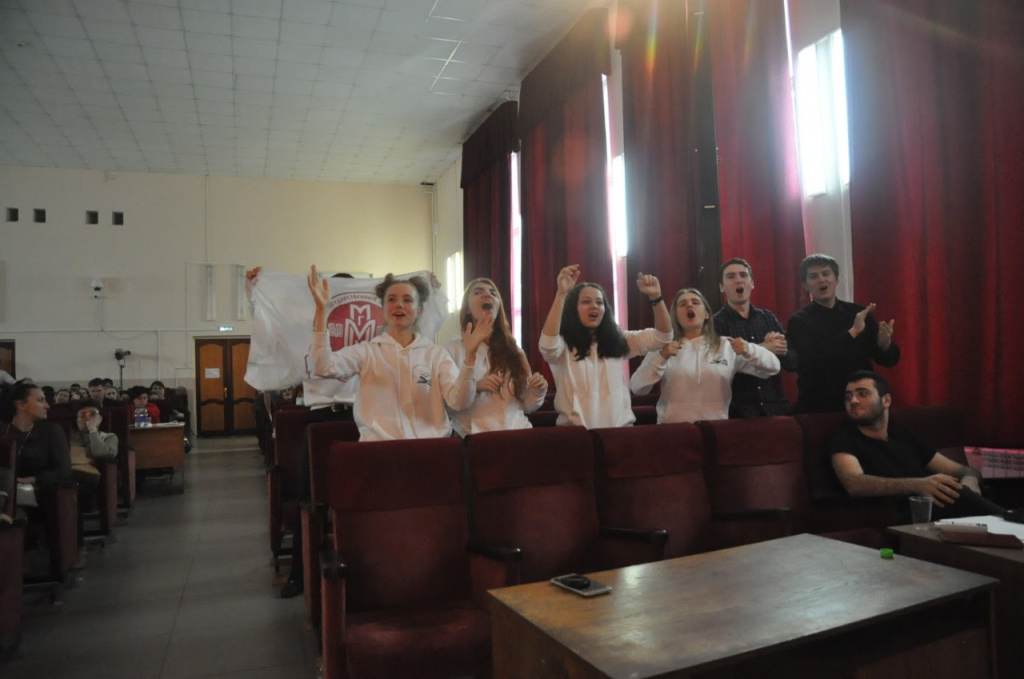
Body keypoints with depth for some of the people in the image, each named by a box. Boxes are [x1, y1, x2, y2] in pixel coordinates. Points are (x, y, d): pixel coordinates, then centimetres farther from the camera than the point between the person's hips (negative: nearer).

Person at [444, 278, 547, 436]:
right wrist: (475, 387, -16)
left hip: (518, 432, 4)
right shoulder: (453, 350, 3)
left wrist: (538, 391, -1)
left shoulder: (514, 351, 16)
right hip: (477, 436, -4)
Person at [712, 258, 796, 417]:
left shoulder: (768, 318, 10)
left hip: (776, 407, 4)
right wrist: (761, 350, -16)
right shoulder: (715, 323, -3)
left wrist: (780, 348, -15)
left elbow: (793, 362, 6)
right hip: (738, 411, -4)